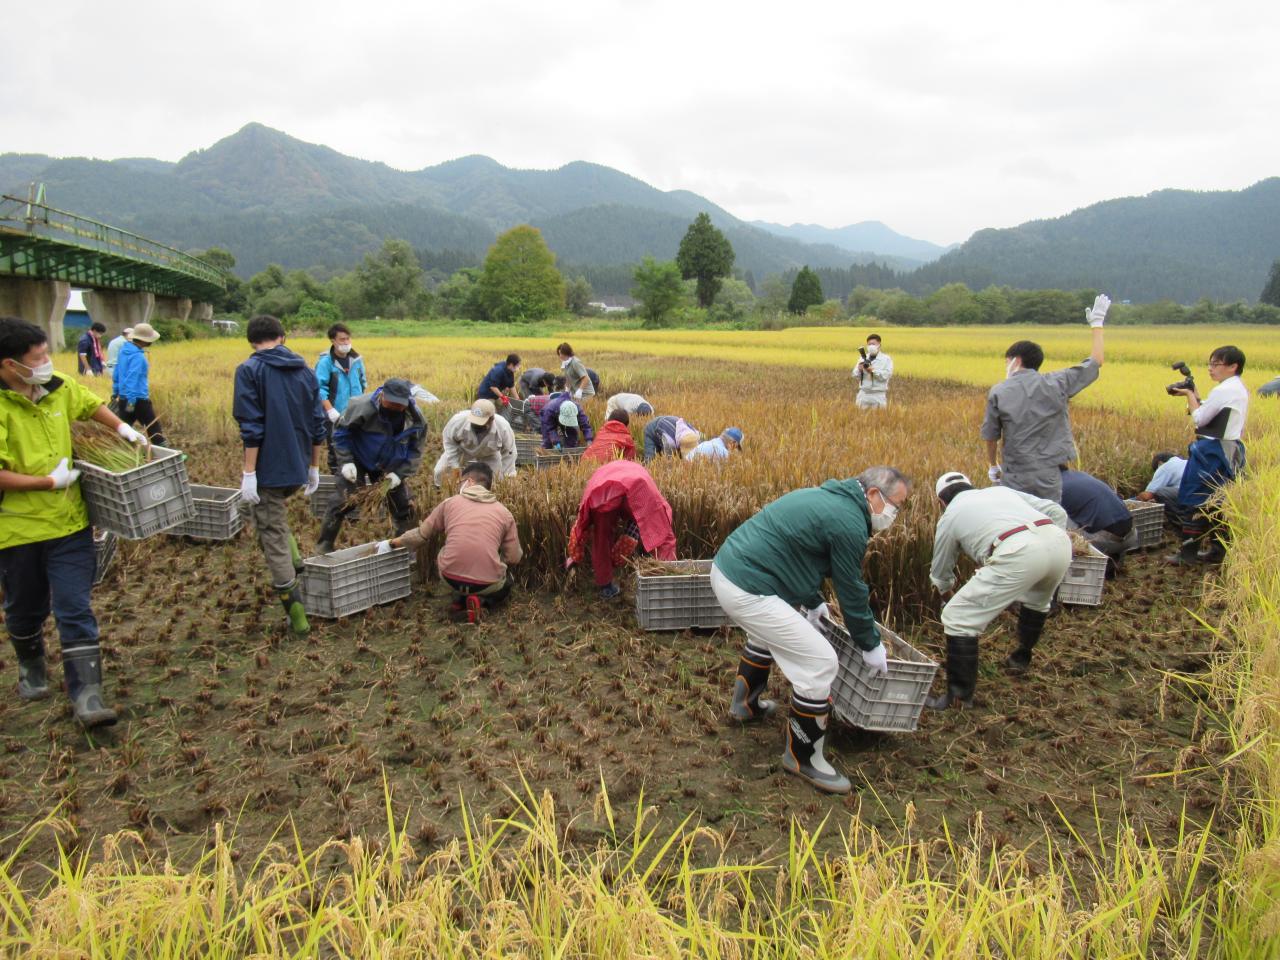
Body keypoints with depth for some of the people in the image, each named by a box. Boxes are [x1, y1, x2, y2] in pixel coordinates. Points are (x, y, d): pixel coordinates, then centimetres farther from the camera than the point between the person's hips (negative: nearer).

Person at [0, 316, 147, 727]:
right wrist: (51, 481, -19)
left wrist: (124, 429, 16)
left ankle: (86, 694, 2)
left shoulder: (59, 388, -1)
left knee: (75, 611, 0)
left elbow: (90, 404, 22)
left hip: (69, 523, 3)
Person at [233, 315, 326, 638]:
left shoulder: (250, 370, -8)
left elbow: (251, 427, -15)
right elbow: (318, 424, 9)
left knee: (272, 537, 3)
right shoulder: (305, 370, 8)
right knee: (276, 519, 33)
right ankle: (295, 561, 16)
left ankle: (297, 616, 3)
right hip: (298, 469, 6)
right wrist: (314, 467, 17)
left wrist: (249, 473, -12)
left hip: (269, 469, -6)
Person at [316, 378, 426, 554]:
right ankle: (324, 546, 1)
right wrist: (346, 462, -21)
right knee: (340, 501, -13)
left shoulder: (415, 419, -19)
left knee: (403, 505, 5)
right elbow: (341, 433, -14)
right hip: (357, 462, -3)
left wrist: (400, 473, -18)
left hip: (390, 467, 3)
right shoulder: (362, 407, -29)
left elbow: (414, 451, -6)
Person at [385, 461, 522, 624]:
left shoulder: (449, 503, 8)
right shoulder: (504, 512, 7)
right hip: (488, 583, -1)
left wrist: (395, 541, 36)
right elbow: (514, 558, 6)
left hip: (450, 578, 1)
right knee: (506, 584, 34)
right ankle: (481, 601, 2)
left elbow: (421, 535, 18)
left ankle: (460, 600, 14)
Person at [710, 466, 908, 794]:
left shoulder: (828, 497, 17)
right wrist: (871, 646, 10)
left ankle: (746, 704, 52)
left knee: (767, 632, 37)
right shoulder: (849, 523, -12)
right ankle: (802, 758, 12)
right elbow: (852, 592, -5)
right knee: (820, 663, -4)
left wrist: (813, 604, 42)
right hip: (747, 591, -11)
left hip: (725, 569, 11)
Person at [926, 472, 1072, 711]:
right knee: (1036, 600, 38)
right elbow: (1056, 512, 26)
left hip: (1019, 554, -6)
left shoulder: (950, 516, 23)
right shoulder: (1000, 490, 34)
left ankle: (959, 698, 5)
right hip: (1059, 540, 7)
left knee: (958, 618, 3)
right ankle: (1020, 659, 54)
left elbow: (940, 574, 34)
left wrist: (945, 586, 57)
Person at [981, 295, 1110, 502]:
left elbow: (990, 436, 3)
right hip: (1050, 477, 2)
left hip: (1015, 479, -1)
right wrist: (1097, 322, 23)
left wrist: (993, 465, 20)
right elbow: (1096, 362, 12)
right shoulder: (1056, 384, 0)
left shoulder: (998, 393, -4)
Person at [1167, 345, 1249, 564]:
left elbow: (1199, 419, -13)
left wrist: (1190, 394, -3)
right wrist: (1195, 396, 7)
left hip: (1212, 452, -10)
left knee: (1193, 501, -3)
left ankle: (1188, 552, 0)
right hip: (1231, 450, 10)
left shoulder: (1222, 391, -18)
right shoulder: (1241, 389, 13)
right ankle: (1217, 551, 20)